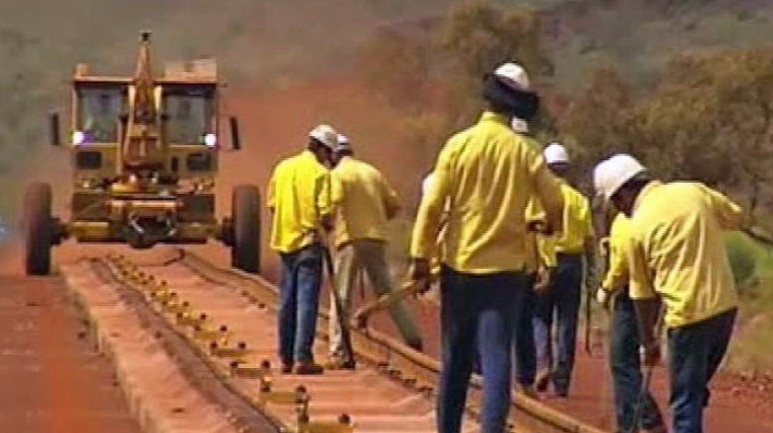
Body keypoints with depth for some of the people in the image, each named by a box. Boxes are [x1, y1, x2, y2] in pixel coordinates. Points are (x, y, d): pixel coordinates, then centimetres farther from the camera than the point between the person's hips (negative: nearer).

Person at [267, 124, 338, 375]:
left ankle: (286, 357, 15)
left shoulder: (282, 168, 7)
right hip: (309, 241, -6)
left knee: (287, 302, 11)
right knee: (307, 301, -5)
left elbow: (272, 204, 11)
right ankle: (302, 357, -9)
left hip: (284, 240, 6)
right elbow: (325, 212, -14)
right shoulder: (320, 173, -9)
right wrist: (328, 226, 6)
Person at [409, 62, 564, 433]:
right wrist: (549, 224, 26)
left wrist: (421, 257, -2)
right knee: (497, 357, -3)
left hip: (459, 267, 1)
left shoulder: (459, 145, -6)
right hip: (505, 269, -1)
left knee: (455, 360, 13)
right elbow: (555, 204, 3)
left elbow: (432, 206, -8)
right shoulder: (524, 152, -5)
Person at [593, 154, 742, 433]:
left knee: (686, 400, 2)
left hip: (689, 315, -5)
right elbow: (737, 218, 17)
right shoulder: (695, 191, 3)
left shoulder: (638, 227, -6)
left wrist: (648, 341, 14)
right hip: (726, 306, 5)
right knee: (697, 388, 20)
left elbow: (643, 295, 3)